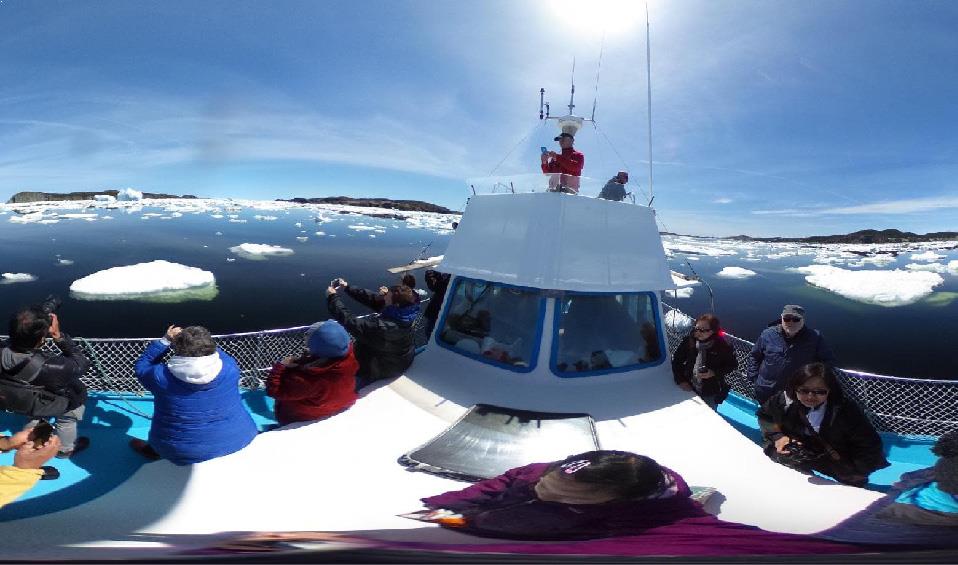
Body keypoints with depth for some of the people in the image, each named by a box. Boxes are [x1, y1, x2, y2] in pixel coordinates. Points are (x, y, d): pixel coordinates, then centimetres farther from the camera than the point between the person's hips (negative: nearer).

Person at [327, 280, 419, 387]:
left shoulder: (382, 327, -42)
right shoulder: (401, 315, -20)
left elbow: (349, 321, -35)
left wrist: (333, 297, -24)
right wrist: (348, 287, -9)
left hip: (382, 370, -8)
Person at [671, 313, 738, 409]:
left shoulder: (721, 346, -16)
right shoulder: (689, 341, -10)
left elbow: (733, 364, -4)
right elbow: (676, 360, -1)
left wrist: (714, 373, -18)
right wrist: (681, 381, -7)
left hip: (710, 393, -2)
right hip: (689, 389, 2)